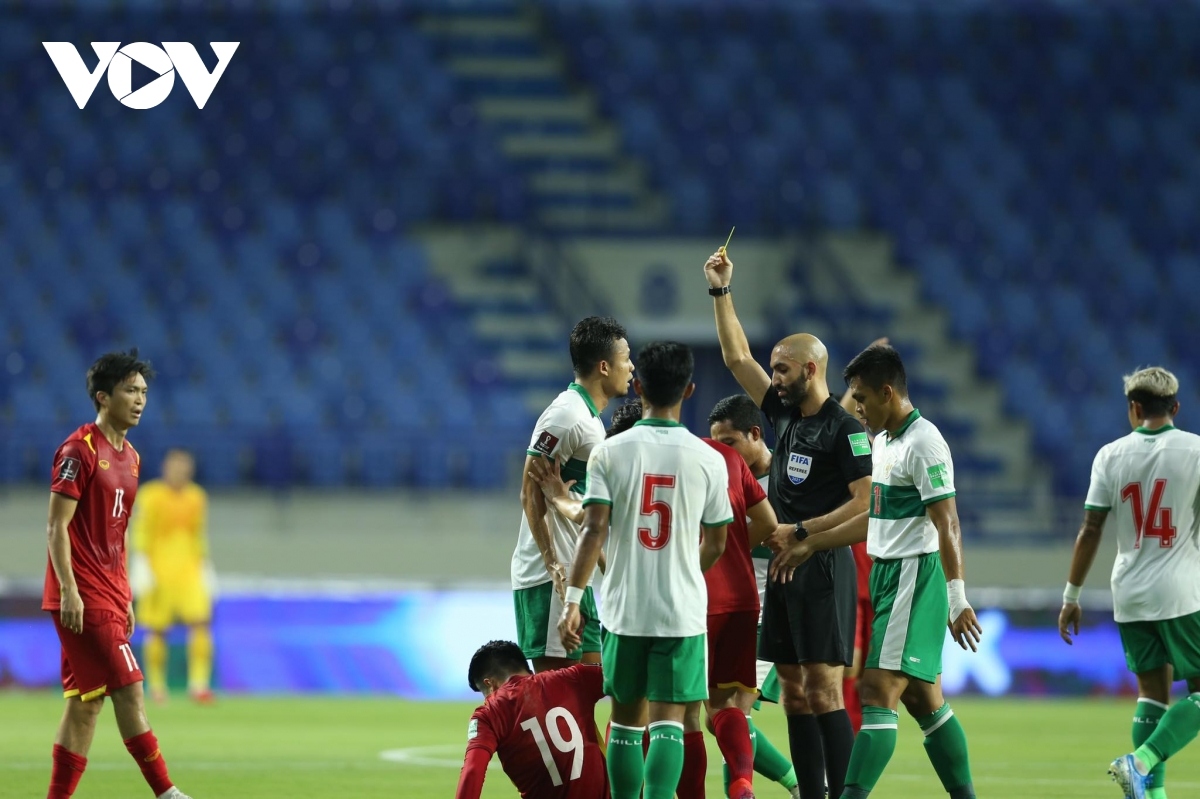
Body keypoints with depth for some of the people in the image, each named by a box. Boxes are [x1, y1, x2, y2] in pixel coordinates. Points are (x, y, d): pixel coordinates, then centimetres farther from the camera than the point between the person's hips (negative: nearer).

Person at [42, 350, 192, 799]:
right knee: (128, 689, -11)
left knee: (85, 703, 6)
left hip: (107, 597, 9)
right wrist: (69, 589, -21)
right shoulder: (80, 450, -11)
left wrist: (125, 599, 20)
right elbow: (57, 526, -14)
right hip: (81, 595, -9)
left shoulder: (130, 458, 16)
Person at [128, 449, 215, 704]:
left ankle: (198, 683, -13)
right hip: (158, 566, -3)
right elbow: (140, 532, -6)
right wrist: (141, 565, -14)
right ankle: (156, 685, 15)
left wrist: (204, 565, 18)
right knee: (157, 630, 2)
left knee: (201, 622, -13)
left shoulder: (197, 497, 10)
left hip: (189, 568, 3)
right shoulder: (151, 496, -4)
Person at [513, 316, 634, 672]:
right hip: (549, 575, -10)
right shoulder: (566, 416, -14)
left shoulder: (588, 416, 16)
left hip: (572, 572, 10)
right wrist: (552, 564, -22)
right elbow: (531, 494, -18)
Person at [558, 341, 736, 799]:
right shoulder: (707, 460, -3)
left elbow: (594, 531, -10)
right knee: (668, 722, -2)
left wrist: (573, 598, -8)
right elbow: (715, 544, 5)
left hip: (624, 607, 1)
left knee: (626, 718, 13)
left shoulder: (610, 452, -4)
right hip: (682, 610, -1)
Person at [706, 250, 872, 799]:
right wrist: (721, 291, 14)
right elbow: (737, 358, 19)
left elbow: (865, 503, -16)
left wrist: (799, 532, -15)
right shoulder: (786, 414, 12)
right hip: (785, 569, 8)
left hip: (822, 569, -8)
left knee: (823, 692, -11)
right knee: (793, 692, 6)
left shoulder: (844, 428, -10)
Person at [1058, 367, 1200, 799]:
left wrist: (1071, 596, 8)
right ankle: (1141, 761, -16)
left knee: (1153, 690, 11)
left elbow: (1090, 530, 1)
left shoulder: (1111, 455, 2)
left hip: (1129, 594, 4)